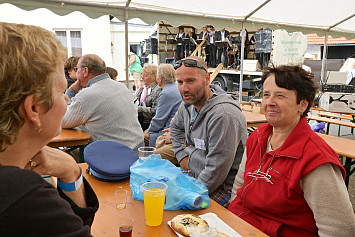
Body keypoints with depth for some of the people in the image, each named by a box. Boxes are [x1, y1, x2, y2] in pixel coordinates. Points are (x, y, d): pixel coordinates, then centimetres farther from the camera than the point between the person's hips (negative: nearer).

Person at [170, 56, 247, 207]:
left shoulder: (223, 115, -26)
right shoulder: (188, 104, 2)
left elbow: (216, 170, -25)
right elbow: (175, 126, 25)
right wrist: (182, 155, 13)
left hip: (223, 186, -8)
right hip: (195, 175, 8)